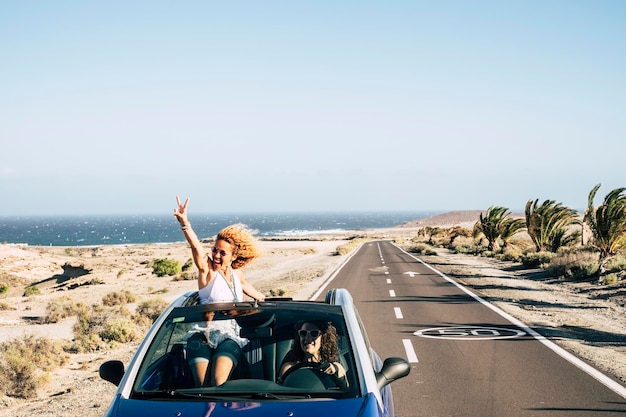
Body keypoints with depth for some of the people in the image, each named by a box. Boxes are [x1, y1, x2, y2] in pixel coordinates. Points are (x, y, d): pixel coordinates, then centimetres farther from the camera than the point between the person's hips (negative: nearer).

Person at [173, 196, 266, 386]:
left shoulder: (236, 273, 13)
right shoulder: (208, 270, -1)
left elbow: (244, 285, 38)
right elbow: (196, 247, -21)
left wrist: (262, 298, 54)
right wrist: (184, 223, -39)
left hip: (230, 337, 3)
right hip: (203, 335, -3)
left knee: (218, 383, -24)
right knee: (203, 386, -22)